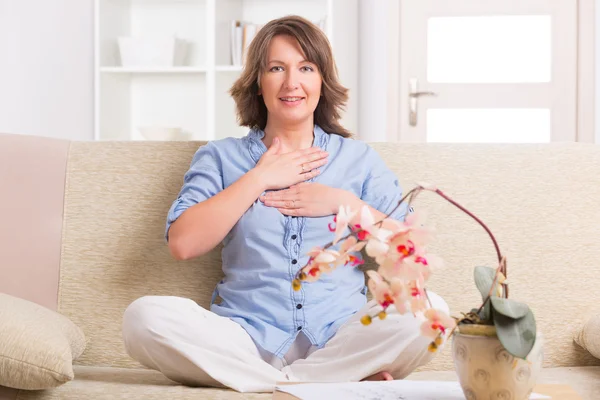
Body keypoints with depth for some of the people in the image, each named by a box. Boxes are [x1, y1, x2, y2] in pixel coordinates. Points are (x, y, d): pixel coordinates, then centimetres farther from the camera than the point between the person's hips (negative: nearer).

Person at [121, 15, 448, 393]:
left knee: (429, 310, -28)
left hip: (340, 340, 0)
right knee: (144, 316, -29)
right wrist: (259, 179, -2)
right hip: (250, 340, 0)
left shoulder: (360, 159, 15)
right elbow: (183, 243, -4)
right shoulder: (220, 157, 14)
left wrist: (346, 204, -4)